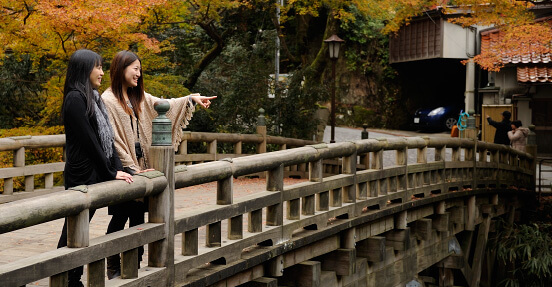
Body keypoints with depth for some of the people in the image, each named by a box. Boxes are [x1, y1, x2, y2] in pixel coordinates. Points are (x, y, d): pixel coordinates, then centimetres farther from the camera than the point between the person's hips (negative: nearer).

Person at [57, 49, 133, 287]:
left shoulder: (93, 98, 15)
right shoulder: (75, 98, -13)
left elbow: (106, 138, 13)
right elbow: (89, 140, -16)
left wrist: (119, 169, 4)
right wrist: (111, 173, -12)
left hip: (95, 176, 8)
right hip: (82, 176, -8)